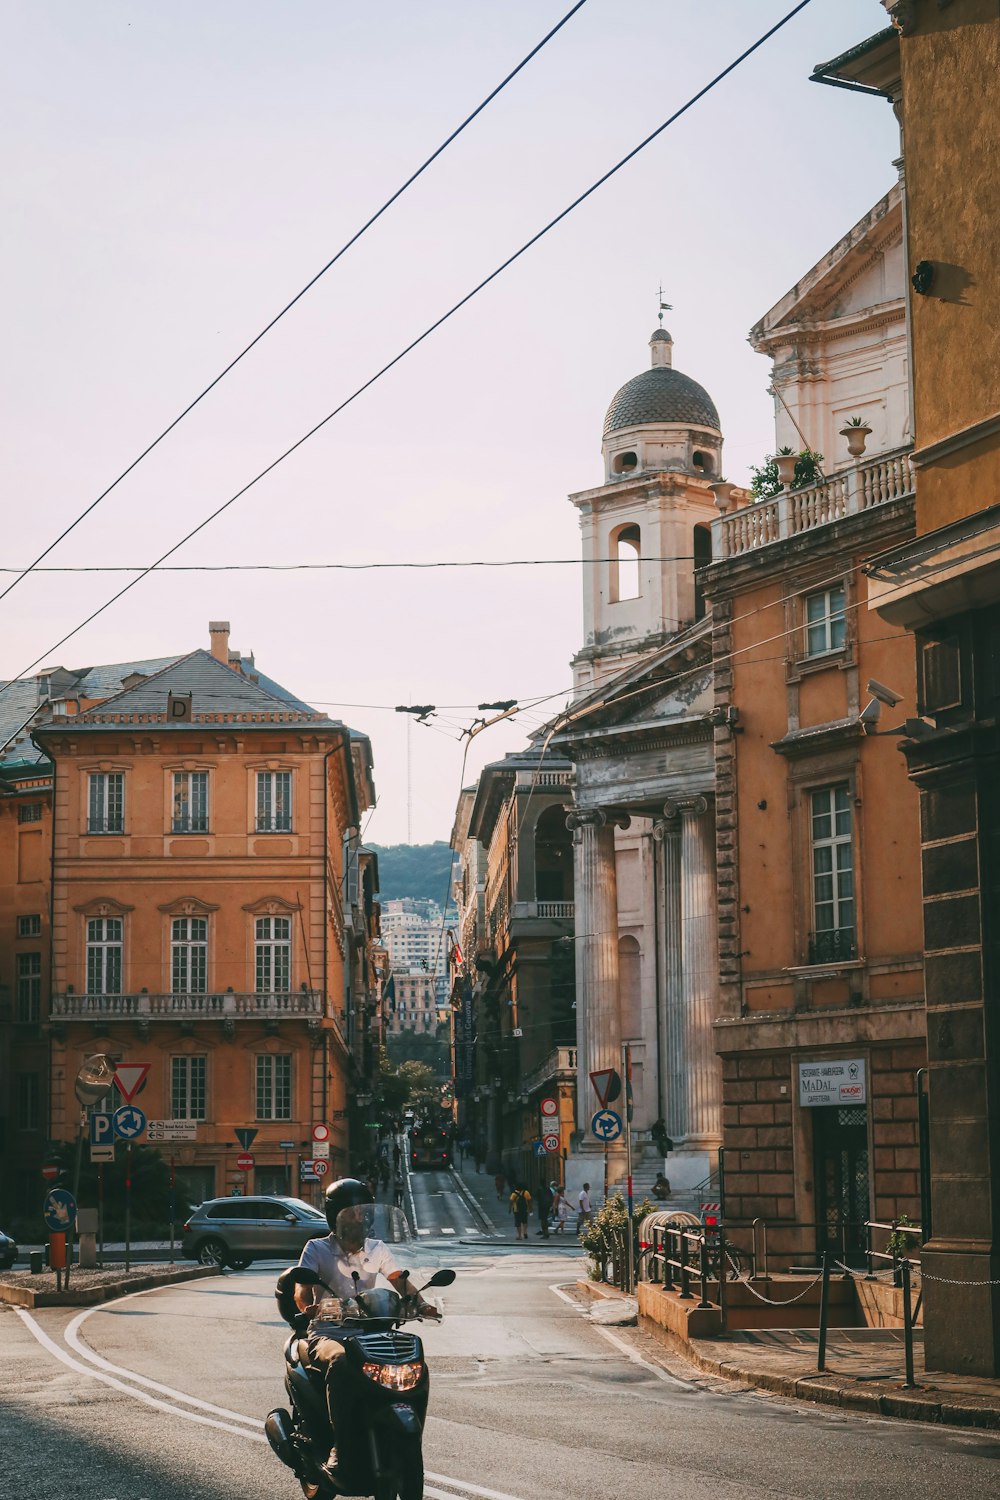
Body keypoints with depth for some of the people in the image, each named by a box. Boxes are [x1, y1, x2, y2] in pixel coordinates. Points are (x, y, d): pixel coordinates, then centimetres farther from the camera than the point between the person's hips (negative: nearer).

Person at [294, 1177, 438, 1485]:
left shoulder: (378, 1250, 14)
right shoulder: (317, 1249, 2)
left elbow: (400, 1281, 5)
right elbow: (302, 1284, -13)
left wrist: (420, 1303, -16)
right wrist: (308, 1306, -36)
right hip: (326, 1334, -4)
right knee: (340, 1361, -38)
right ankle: (339, 1448, -38)